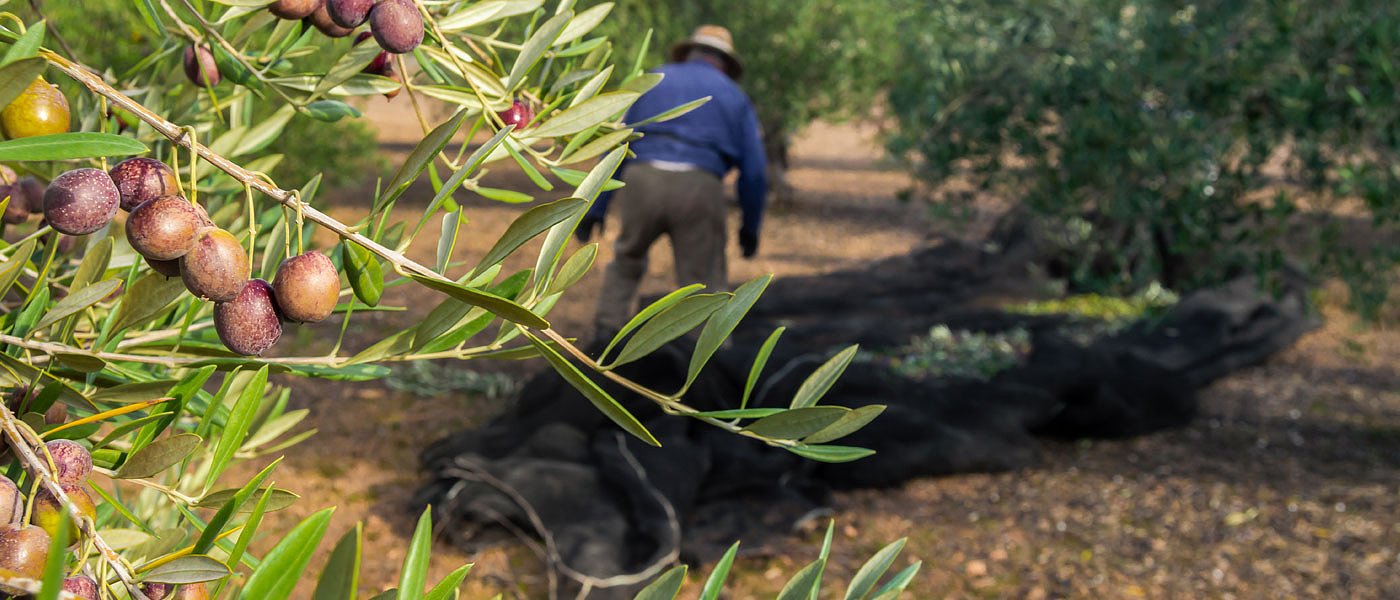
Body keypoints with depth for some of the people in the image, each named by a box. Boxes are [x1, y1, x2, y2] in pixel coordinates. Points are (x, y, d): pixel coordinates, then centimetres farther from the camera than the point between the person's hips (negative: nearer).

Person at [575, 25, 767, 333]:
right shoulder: (734, 97, 19)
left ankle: (607, 333, 19)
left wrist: (595, 209, 14)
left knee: (628, 260, 27)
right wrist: (751, 226, 23)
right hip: (698, 191, -1)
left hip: (642, 183, 2)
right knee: (706, 284, 10)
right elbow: (754, 171, 12)